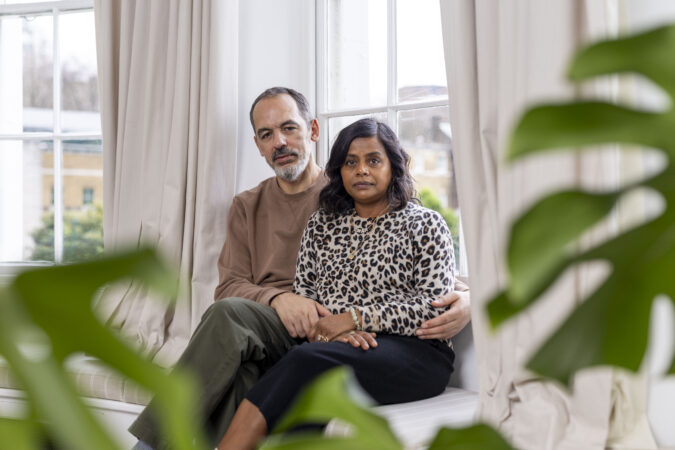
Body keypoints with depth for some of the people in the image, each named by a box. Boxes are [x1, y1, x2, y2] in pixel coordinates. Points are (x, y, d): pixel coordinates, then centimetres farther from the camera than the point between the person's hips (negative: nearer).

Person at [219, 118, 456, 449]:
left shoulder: (425, 225, 10)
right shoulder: (321, 225, 21)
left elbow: (434, 306, -2)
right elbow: (301, 298, 12)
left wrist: (353, 318, -11)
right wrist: (332, 331, -11)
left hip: (414, 352, -3)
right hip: (338, 347, 3)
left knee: (308, 361, -33)